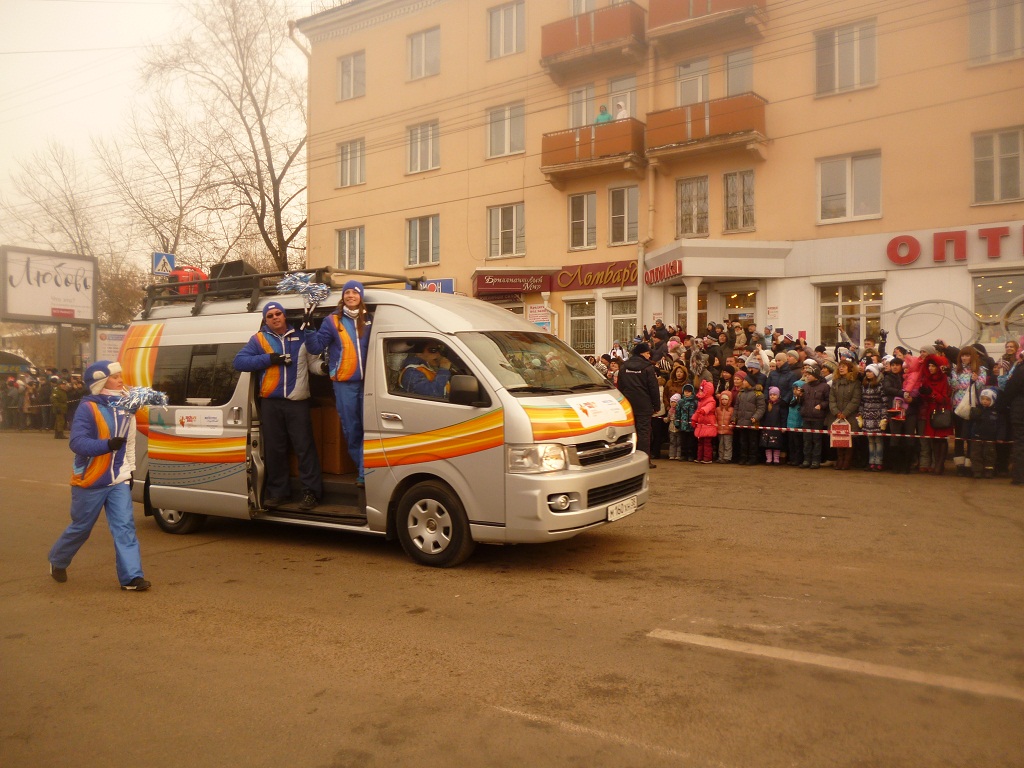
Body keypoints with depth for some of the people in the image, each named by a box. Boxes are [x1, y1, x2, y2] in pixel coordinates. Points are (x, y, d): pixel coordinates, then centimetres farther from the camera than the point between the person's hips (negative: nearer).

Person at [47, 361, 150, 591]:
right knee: (80, 528, 11)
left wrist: (130, 469, 16)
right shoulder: (88, 408, -14)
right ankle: (57, 561, 38)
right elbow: (77, 442, -24)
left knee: (125, 527, -5)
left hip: (118, 480, 5)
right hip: (90, 481, -5)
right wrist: (107, 445, -37)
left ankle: (131, 576, -6)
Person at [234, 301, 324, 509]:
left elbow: (313, 361, 11)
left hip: (297, 401, -1)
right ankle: (278, 492, 20)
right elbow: (239, 361, -1)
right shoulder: (259, 339, 8)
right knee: (274, 449, 9)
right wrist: (269, 358, -10)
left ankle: (311, 492, 2)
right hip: (271, 403, 1)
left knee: (305, 447, -3)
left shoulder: (300, 337, 10)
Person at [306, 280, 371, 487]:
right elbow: (316, 347, -1)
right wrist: (308, 330, -15)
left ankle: (364, 472, 3)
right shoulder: (332, 321, 4)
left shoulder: (369, 320, 10)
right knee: (351, 429, 3)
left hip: (367, 381, 1)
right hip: (344, 383, -1)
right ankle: (364, 469, 16)